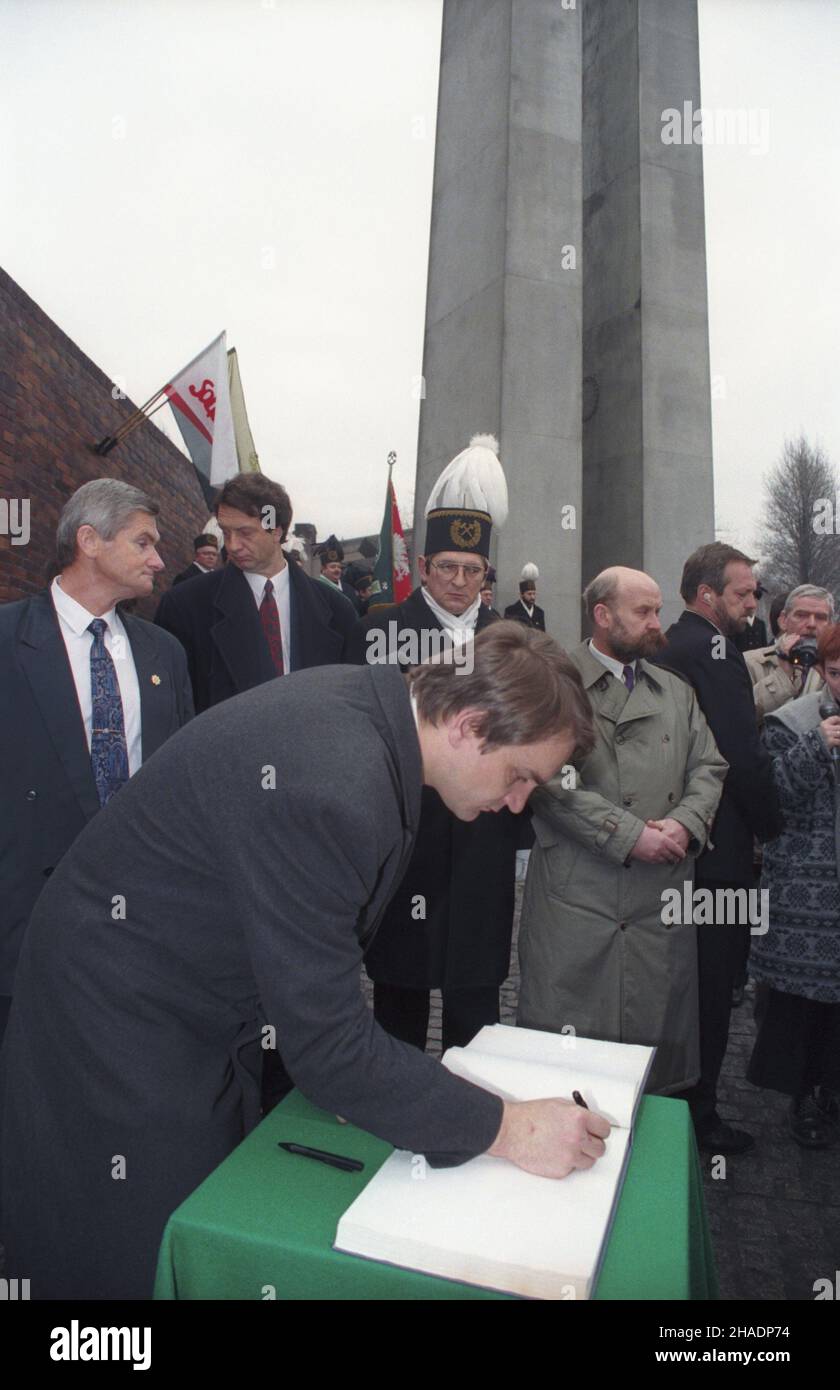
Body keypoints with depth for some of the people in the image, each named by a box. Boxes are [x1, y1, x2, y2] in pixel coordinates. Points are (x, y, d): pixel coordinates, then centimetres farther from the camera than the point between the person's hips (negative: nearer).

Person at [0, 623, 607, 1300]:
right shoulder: (327, 788, -37)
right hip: (123, 1021, -8)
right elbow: (328, 1047, -30)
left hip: (205, 1004, 8)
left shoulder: (373, 698, -8)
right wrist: (505, 1128, -24)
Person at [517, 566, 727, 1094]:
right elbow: (553, 780, -13)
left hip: (663, 902, 5)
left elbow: (709, 767, 12)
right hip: (576, 897, -5)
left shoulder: (677, 691, 16)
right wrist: (629, 835, -15)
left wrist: (685, 823, -8)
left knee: (659, 1030, 14)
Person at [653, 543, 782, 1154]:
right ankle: (698, 1113, 22)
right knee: (713, 983, 6)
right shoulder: (714, 652, -19)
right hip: (720, 846, -9)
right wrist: (772, 826, -9)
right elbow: (744, 755, -22)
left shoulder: (666, 649, 10)